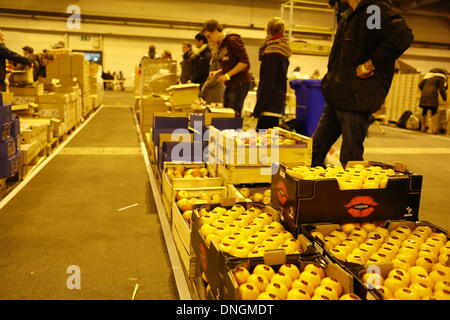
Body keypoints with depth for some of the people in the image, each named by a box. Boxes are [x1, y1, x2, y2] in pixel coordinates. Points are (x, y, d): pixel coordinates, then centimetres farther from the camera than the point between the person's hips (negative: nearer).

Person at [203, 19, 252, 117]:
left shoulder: (232, 40, -10)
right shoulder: (221, 46, 16)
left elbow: (245, 62, -17)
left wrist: (227, 75, -17)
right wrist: (218, 72, 5)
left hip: (240, 83, -9)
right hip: (229, 85, 9)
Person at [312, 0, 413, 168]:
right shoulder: (348, 15, 16)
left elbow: (402, 36, -30)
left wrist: (369, 65, -21)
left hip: (356, 99, -9)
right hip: (336, 97, 10)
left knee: (350, 160, -1)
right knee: (316, 151, 16)